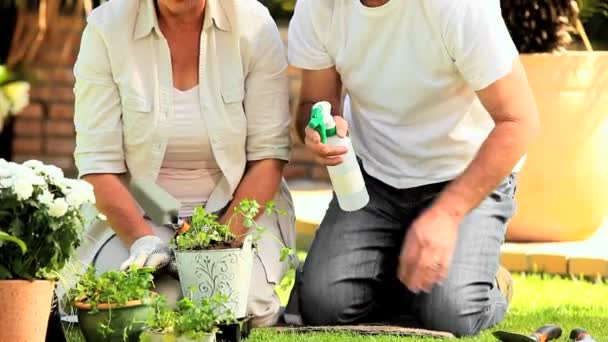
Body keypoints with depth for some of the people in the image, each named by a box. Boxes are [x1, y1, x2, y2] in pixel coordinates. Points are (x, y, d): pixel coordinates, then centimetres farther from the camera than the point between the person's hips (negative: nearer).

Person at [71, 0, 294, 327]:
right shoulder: (106, 27, -9)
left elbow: (269, 154, -9)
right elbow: (97, 161, -10)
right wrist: (143, 240, -24)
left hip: (236, 207, 0)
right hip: (137, 212, 0)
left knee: (242, 306, -28)